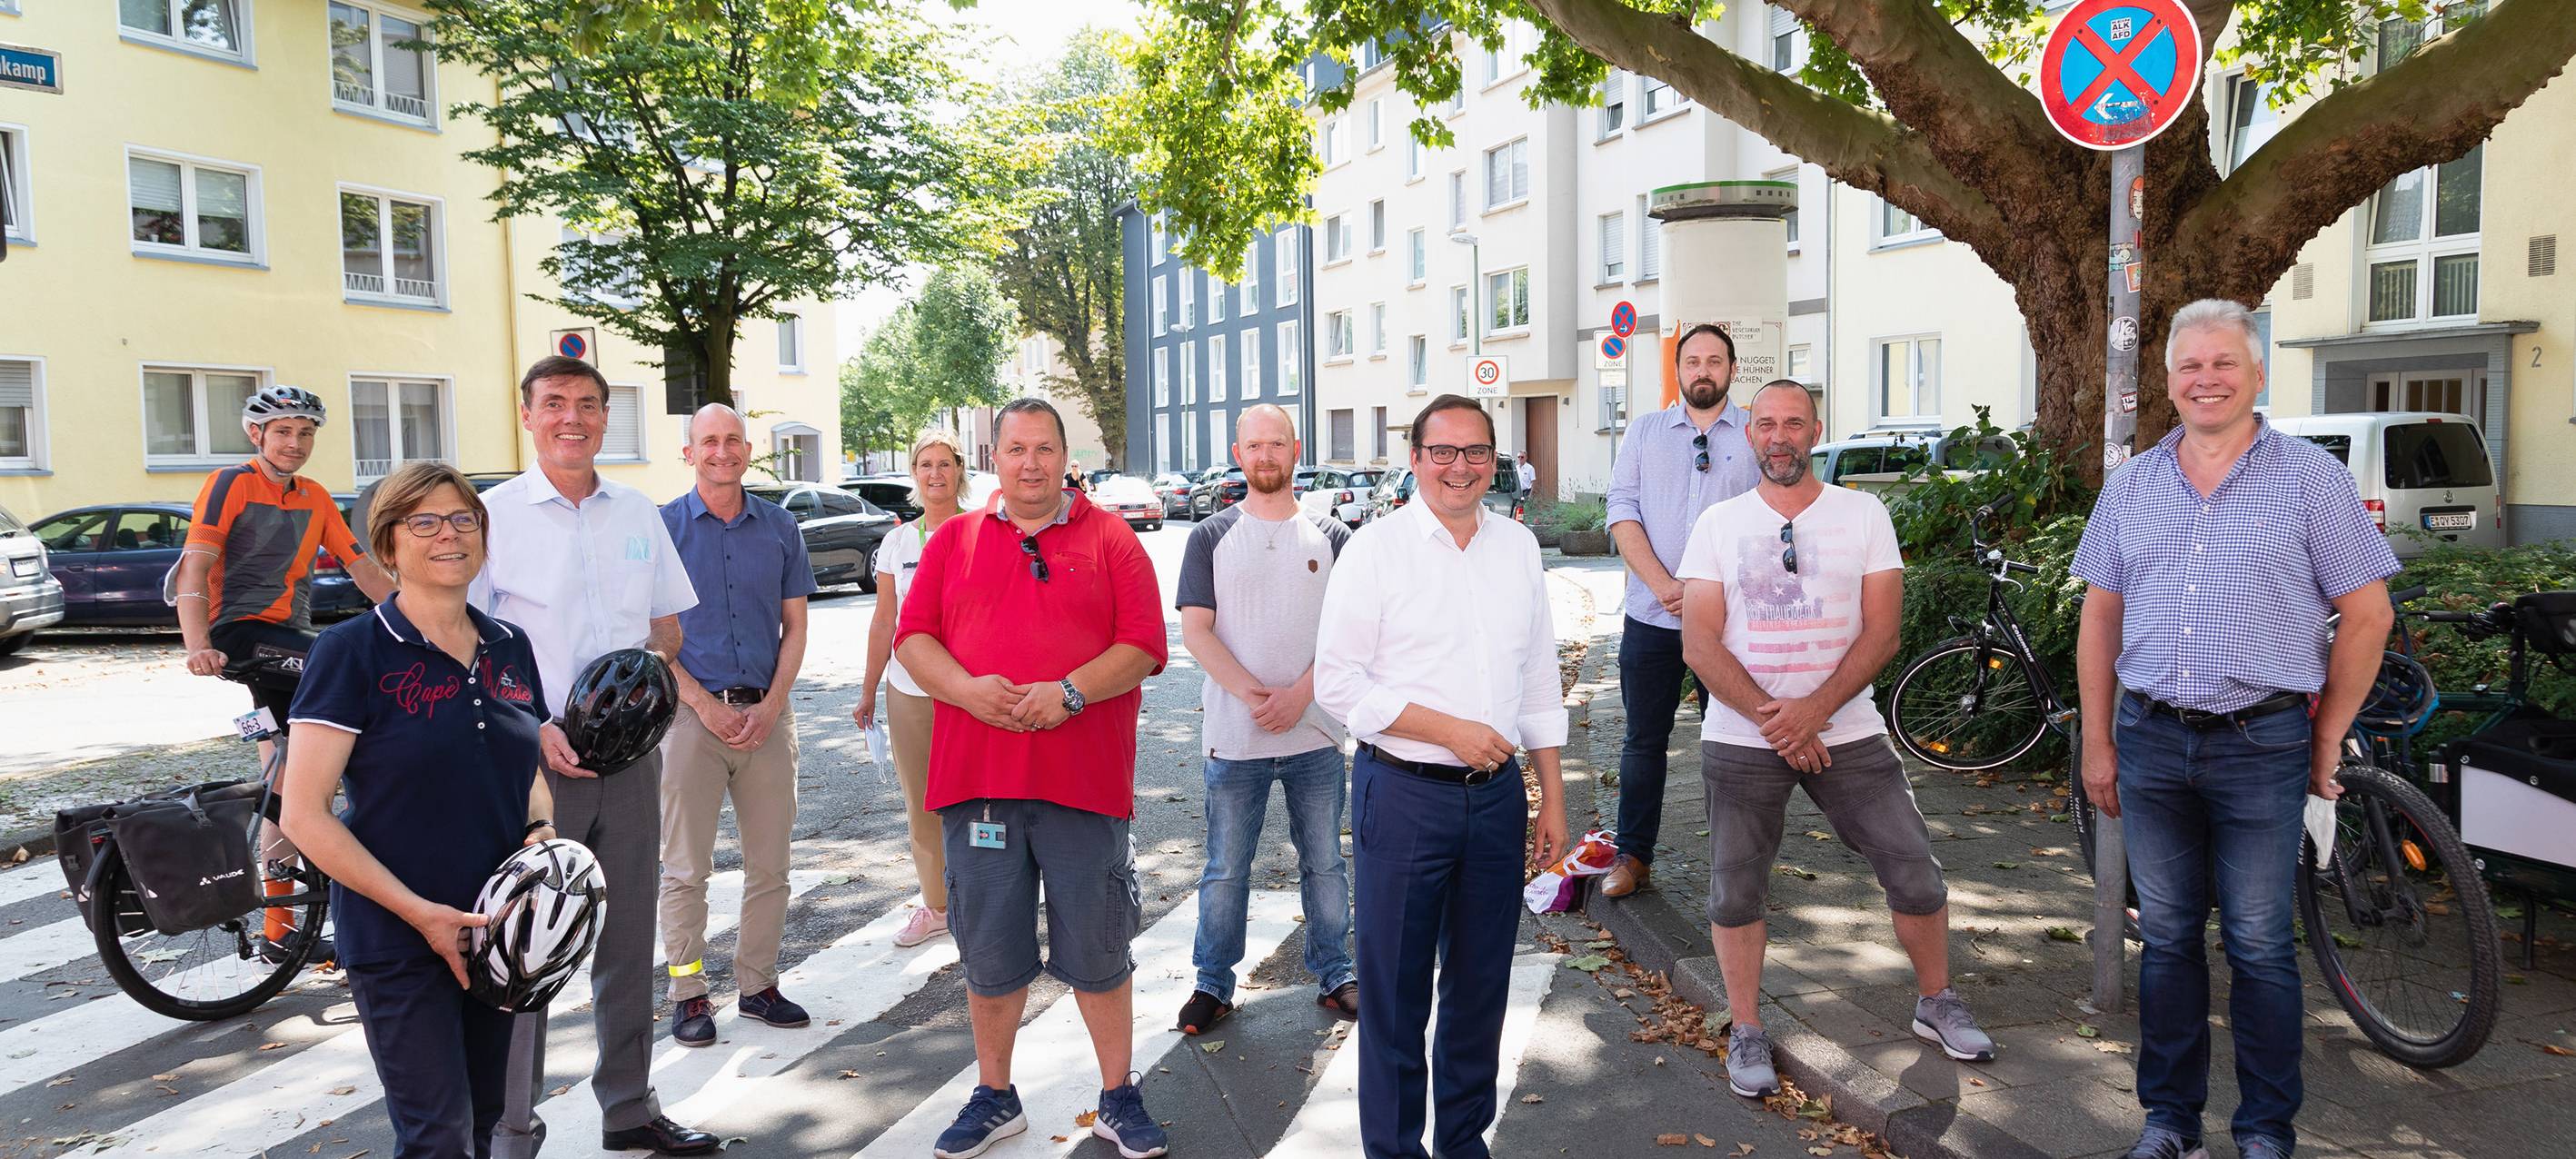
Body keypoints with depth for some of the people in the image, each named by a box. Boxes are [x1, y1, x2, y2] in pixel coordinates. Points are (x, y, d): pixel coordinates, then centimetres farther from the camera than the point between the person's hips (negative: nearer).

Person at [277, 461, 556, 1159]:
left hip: (499, 928, 6)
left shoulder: (510, 649, 6)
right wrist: (419, 911, -18)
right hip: (398, 939, -5)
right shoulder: (353, 651, -10)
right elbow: (303, 813, -13)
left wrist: (542, 831, -4)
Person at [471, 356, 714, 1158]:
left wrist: (646, 668, -5)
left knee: (628, 942, 13)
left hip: (629, 755, 4)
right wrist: (532, 729, -17)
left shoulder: (638, 514, 9)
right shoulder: (495, 515, -4)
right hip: (535, 759, -4)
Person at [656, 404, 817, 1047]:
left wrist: (769, 707, -5)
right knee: (685, 868, 2)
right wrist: (707, 706, -10)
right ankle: (688, 994, 14)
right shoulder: (663, 527, 0)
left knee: (770, 865, 7)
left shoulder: (780, 527, 8)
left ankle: (758, 983, 20)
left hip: (767, 712, 3)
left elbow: (795, 627, 9)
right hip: (692, 711, -3)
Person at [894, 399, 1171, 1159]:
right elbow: (912, 637, 5)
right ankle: (994, 1098, 30)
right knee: (989, 954, 12)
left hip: (1084, 779, -2)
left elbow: (1144, 646, -4)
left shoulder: (1109, 539, 3)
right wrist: (966, 688, -13)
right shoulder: (954, 540, 10)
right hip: (977, 778, 2)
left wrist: (1069, 691, -18)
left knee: (1098, 952, 7)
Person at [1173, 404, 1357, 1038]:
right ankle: (1213, 985, 21)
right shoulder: (1211, 537, 3)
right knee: (1226, 870, 7)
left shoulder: (1329, 536, 5)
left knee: (1324, 863, 11)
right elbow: (1196, 631, -3)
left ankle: (1334, 975, 26)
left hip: (1315, 731, 1)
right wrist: (1251, 693, -14)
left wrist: (1298, 695, -13)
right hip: (1233, 734, -1)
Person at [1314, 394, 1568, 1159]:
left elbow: (1539, 678, 15)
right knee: (1395, 990, 4)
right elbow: (1338, 681, -10)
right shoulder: (1375, 549, -5)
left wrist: (1553, 795, 13)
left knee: (1481, 986, 14)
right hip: (1403, 793, -4)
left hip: (1497, 793, 5)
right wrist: (1451, 731, -15)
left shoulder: (1519, 547, 10)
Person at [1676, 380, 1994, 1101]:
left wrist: (1812, 711, -17)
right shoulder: (1718, 525, 1)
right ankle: (1745, 1030, 23)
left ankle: (1937, 1002, 26)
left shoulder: (1864, 514, 1)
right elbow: (1699, 644, -6)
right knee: (1736, 891, 5)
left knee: (1916, 872, 1)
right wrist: (1770, 718, -16)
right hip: (1741, 739, 0)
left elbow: (1882, 632, -5)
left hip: (1846, 732, 0)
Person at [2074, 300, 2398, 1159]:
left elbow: (2367, 614, 0)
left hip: (2262, 744, -3)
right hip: (2150, 741, 3)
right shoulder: (2131, 486, 9)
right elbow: (2100, 620, 11)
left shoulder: (2312, 477, -1)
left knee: (2259, 947, 3)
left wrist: (2328, 740, -1)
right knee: (2167, 939, 11)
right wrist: (2098, 744, 7)